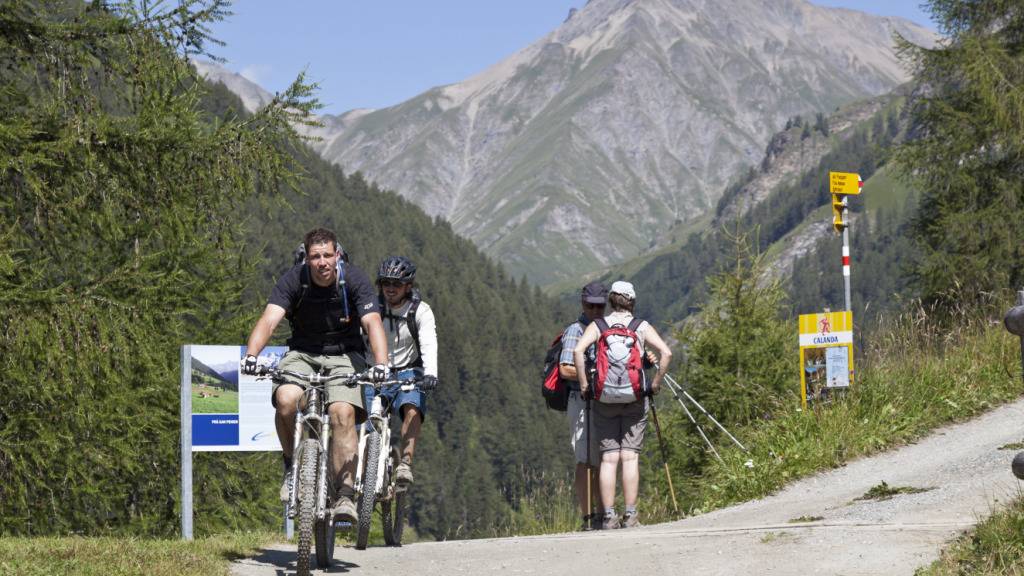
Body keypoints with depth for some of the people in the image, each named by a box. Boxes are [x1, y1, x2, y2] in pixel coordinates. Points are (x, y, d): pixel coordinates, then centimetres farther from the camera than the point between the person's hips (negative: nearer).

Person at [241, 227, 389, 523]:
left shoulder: (354, 280, -15)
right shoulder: (294, 280, -14)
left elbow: (372, 323, -26)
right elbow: (269, 319, -26)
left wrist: (381, 363, -44)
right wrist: (251, 355, -44)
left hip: (344, 356, -1)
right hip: (302, 354, 1)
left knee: (343, 413, -27)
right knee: (286, 399, -30)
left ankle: (344, 496, -24)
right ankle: (293, 463, -4)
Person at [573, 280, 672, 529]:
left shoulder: (598, 326, 3)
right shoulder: (642, 327, 3)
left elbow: (578, 350, -13)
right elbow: (666, 353, -9)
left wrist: (584, 383, -6)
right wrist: (656, 382, 1)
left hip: (604, 398, 0)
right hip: (635, 397, 0)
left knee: (608, 458, 2)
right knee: (630, 457, 1)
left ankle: (609, 516, -2)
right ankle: (630, 514, -2)